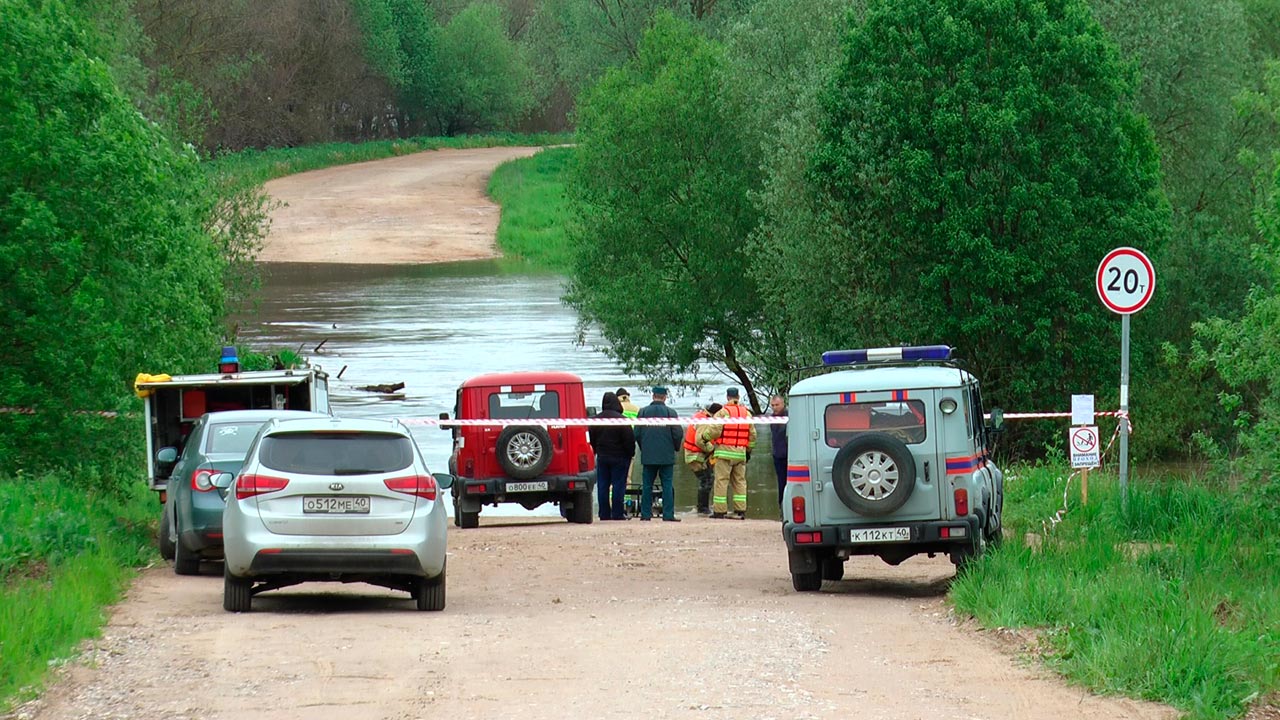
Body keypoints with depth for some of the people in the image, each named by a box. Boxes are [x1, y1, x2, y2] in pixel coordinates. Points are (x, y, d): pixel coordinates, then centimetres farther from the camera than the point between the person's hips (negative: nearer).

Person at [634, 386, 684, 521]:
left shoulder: (643, 412, 0)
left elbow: (637, 434, 2)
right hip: (666, 455, -2)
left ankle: (645, 513, 6)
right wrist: (676, 448, 13)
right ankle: (668, 514, -2)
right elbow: (677, 434, -6)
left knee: (647, 485, 7)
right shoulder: (671, 413, -6)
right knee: (667, 485, 2)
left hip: (648, 455, 2)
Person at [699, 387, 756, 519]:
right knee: (740, 481, 11)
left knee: (721, 480, -2)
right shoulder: (746, 414, 9)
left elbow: (713, 431, -13)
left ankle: (720, 510, -3)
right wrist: (748, 450, 23)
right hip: (741, 453, 5)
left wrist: (703, 438, 5)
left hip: (725, 452, -5)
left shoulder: (723, 413, -9)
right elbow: (752, 435, 12)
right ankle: (741, 510, 9)